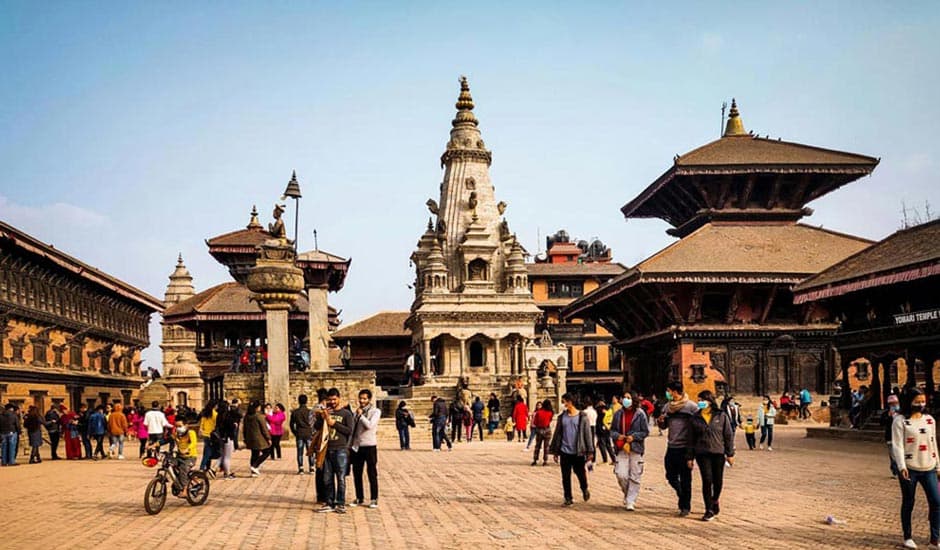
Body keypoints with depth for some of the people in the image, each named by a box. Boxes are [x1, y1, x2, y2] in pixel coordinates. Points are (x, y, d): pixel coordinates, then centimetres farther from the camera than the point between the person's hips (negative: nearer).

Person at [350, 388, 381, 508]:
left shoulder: (375, 411, -4)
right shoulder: (358, 411, 12)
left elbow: (370, 425, -20)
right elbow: (353, 429, 15)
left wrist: (361, 415, -15)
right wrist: (350, 445, 12)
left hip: (369, 446, -5)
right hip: (357, 447, 5)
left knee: (372, 474, 2)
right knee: (357, 474, 9)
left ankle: (374, 499, 9)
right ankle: (359, 498, 20)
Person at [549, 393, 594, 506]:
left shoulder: (582, 417, -4)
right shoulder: (562, 417, 5)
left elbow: (587, 434, -2)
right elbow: (557, 434, 10)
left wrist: (590, 451, -4)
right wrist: (555, 451, 10)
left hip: (578, 452, -3)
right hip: (565, 451, 3)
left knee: (580, 474, 7)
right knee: (565, 476, 4)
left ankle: (585, 490, 36)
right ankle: (568, 498, 15)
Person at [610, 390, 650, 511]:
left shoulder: (640, 414, -4)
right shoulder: (618, 414, 6)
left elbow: (645, 431, -1)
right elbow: (612, 430, 13)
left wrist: (634, 437, -14)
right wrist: (617, 435, -7)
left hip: (636, 448, -2)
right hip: (622, 448, 2)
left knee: (634, 477, 0)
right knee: (621, 475, -6)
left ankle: (630, 501, 9)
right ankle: (627, 494, 21)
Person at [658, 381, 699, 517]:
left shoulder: (691, 406, -9)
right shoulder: (667, 406, 10)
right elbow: (664, 425, 18)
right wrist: (661, 421, -4)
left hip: (685, 447, -6)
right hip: (671, 446, 6)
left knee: (685, 479, 1)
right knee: (671, 477, 11)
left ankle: (685, 506, 12)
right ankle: (683, 497, 32)